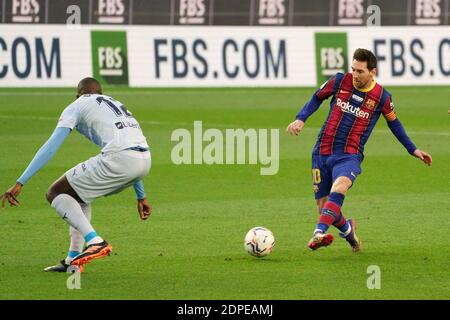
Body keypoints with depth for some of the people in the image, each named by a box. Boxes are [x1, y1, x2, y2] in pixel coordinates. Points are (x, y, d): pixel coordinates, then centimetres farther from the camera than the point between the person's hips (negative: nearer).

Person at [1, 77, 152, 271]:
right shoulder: (116, 105, 34)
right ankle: (73, 260, 24)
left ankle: (95, 242, -13)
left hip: (118, 159, -7)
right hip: (145, 160, 7)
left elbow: (50, 147, 3)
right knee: (79, 193, 27)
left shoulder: (77, 106, 14)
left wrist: (20, 183, 1)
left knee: (55, 193, 5)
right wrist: (141, 196, 44)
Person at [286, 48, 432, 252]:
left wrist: (413, 150, 20)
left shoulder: (382, 98, -1)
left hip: (349, 156, -3)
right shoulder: (340, 81, 0)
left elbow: (394, 123, 17)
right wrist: (301, 119, 1)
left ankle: (319, 233, -51)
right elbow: (317, 98, 16)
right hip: (322, 152, 3)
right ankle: (347, 229, 36)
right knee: (323, 207, 2)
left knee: (340, 185, -36)